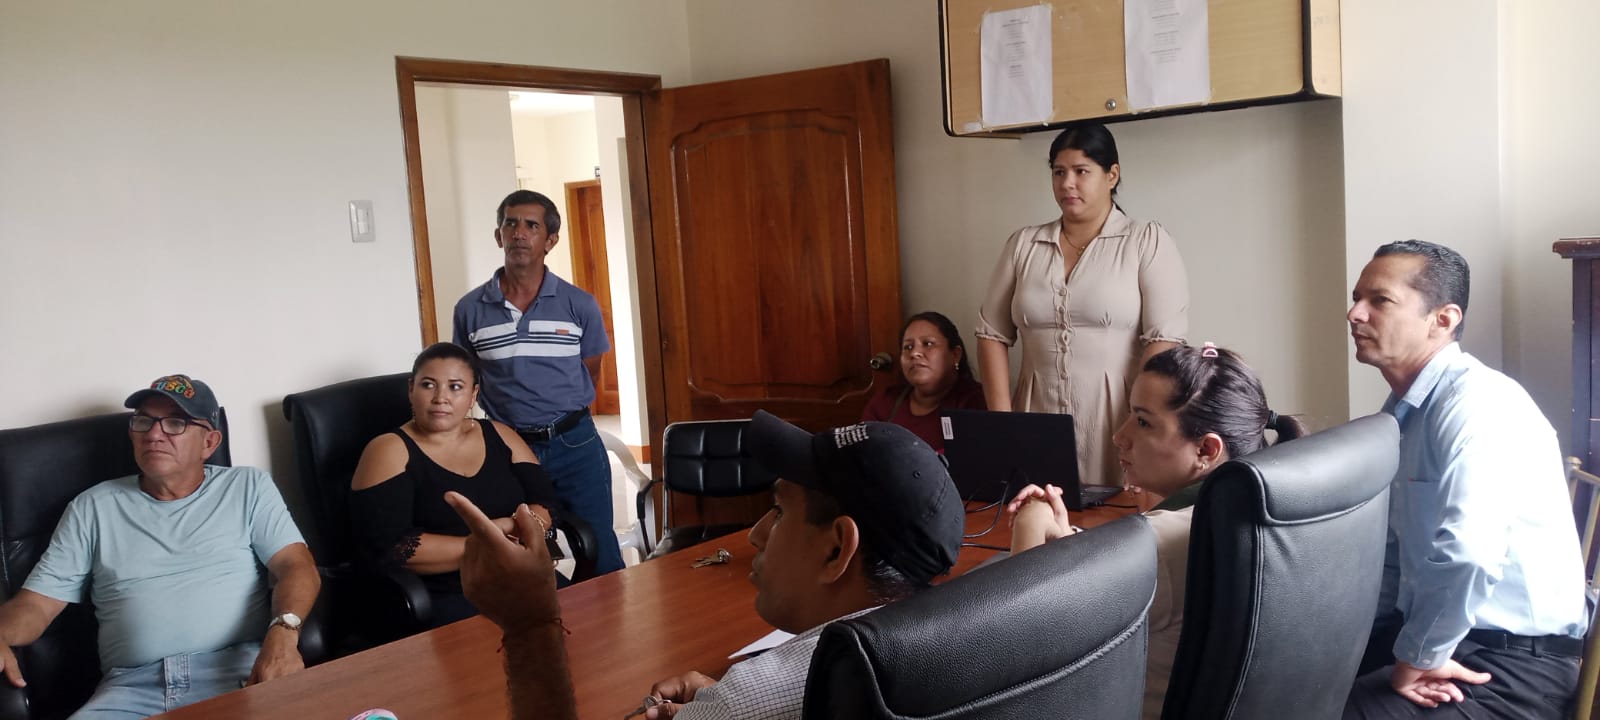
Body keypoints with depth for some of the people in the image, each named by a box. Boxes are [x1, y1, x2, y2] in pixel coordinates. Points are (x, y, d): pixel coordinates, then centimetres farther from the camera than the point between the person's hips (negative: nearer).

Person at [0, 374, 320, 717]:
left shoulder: (248, 487, 13)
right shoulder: (93, 507, 18)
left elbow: (296, 566, 2)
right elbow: (36, 602, 15)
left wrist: (283, 632, -19)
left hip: (241, 671, -2)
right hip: (133, 688, 3)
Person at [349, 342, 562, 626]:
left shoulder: (499, 436, 13)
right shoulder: (390, 451, -2)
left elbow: (547, 507, 8)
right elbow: (385, 548, -14)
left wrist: (510, 528, -14)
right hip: (443, 601, -5)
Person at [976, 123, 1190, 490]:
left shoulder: (1149, 242, 0)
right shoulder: (1023, 245, 10)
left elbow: (1163, 341, -9)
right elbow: (993, 334, 9)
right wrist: (1001, 418, -2)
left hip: (1116, 421, -3)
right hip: (1037, 425, 3)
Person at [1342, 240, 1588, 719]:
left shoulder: (1477, 402, -21)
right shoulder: (1404, 408, 9)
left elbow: (1468, 557, -34)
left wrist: (1420, 657, -21)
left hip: (1512, 658, -8)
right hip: (1440, 633, 8)